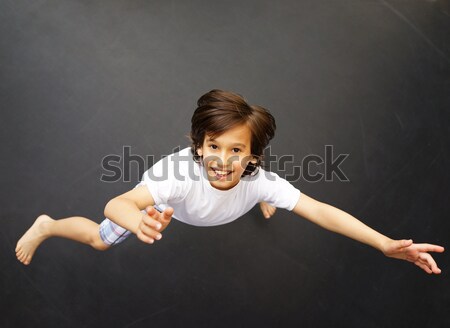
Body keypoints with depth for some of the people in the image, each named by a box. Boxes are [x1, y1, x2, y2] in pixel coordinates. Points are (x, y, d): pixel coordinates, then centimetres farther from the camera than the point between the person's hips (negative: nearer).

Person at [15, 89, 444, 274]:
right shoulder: (180, 171, -49)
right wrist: (141, 222, -81)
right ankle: (47, 225, 38)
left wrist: (386, 244, -55)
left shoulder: (259, 179, -41)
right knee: (100, 240, 9)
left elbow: (321, 211, -45)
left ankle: (260, 203, 64)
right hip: (164, 202, -3)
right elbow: (116, 205, -56)